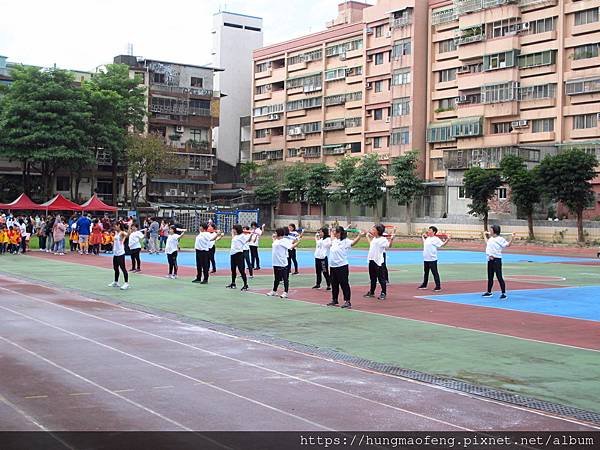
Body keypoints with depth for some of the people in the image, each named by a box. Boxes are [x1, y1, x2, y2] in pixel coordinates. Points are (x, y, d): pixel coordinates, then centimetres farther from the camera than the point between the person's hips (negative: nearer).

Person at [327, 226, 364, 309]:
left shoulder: (345, 241, -11)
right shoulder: (335, 241, 13)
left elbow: (353, 242, -27)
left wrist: (359, 236, -39)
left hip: (342, 266, -8)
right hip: (333, 266, 8)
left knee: (344, 284, -3)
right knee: (334, 284, 16)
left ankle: (347, 301, 1)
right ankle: (334, 300, 28)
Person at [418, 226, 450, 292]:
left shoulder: (435, 239, -12)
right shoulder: (427, 238, 13)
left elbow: (442, 244, -17)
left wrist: (448, 239, -29)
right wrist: (423, 237, 36)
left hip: (432, 259, -9)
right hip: (426, 259, 9)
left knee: (435, 273, -5)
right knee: (426, 272, 19)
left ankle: (438, 286, -1)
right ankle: (424, 285, 31)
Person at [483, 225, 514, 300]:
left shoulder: (500, 239, -9)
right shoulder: (491, 238, 14)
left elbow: (507, 244, -16)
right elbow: (487, 243, 35)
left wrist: (512, 237, -27)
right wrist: (485, 235, 42)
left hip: (496, 260, -8)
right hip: (490, 260, 8)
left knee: (499, 277, -8)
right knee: (490, 277, 16)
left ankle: (503, 294, -5)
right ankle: (489, 292, 27)